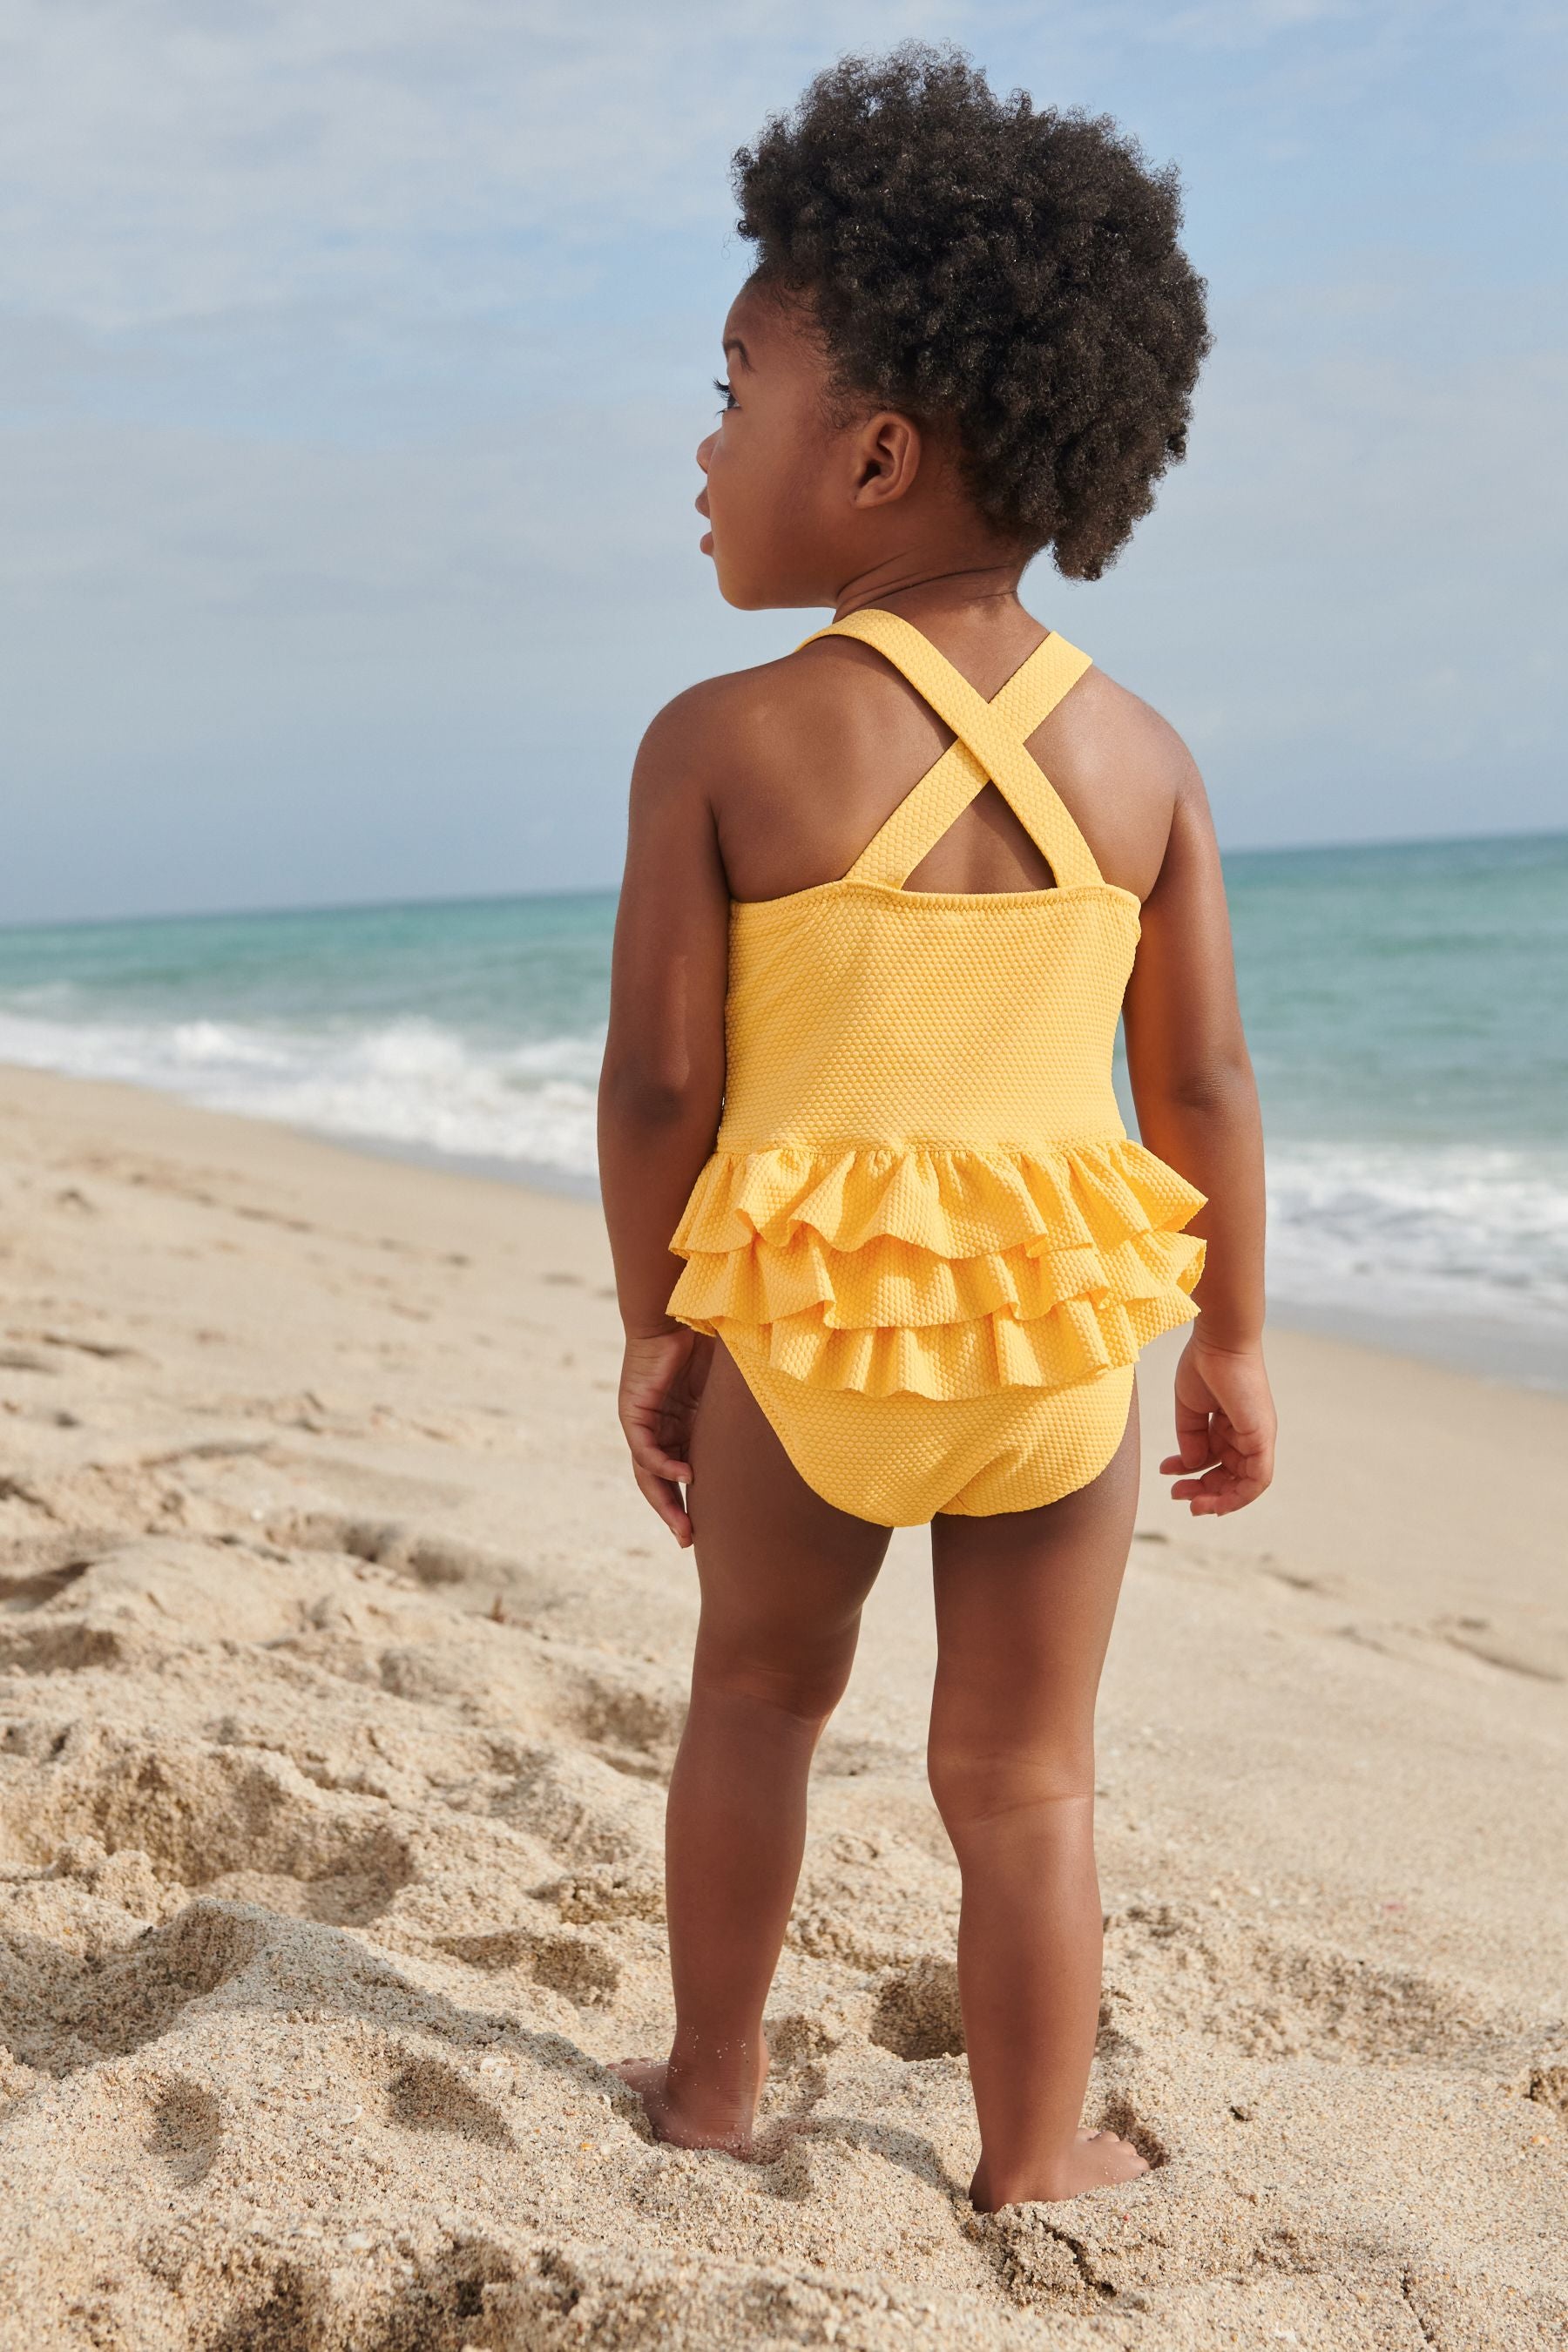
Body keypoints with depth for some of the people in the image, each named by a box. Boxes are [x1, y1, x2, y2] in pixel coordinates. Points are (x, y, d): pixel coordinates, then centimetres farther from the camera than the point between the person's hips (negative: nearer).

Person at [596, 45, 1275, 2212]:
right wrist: (1233, 1348, 12)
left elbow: (658, 1084, -10)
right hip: (1057, 1341, 1)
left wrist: (656, 1332, 4)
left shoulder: (723, 744, -12)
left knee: (758, 1692, 22)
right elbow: (1205, 1092, 0)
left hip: (792, 1326, -1)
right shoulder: (1141, 756, -2)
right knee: (1023, 1774, 13)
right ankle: (1033, 2162, 27)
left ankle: (712, 2087, 36)